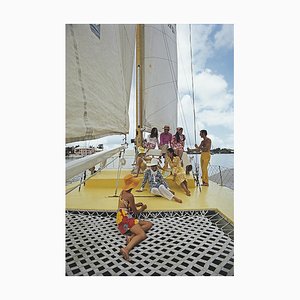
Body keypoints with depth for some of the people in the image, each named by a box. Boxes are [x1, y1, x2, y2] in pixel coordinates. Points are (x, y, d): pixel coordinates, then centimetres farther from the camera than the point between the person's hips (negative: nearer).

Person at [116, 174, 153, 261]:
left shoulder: (123, 192, 12)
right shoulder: (130, 196, -14)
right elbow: (135, 212, -6)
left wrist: (135, 205, 25)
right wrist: (142, 208, 13)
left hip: (123, 218, 9)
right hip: (126, 219, -9)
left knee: (149, 224, 2)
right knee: (143, 235, -24)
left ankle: (132, 237, -17)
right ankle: (126, 249, -40)